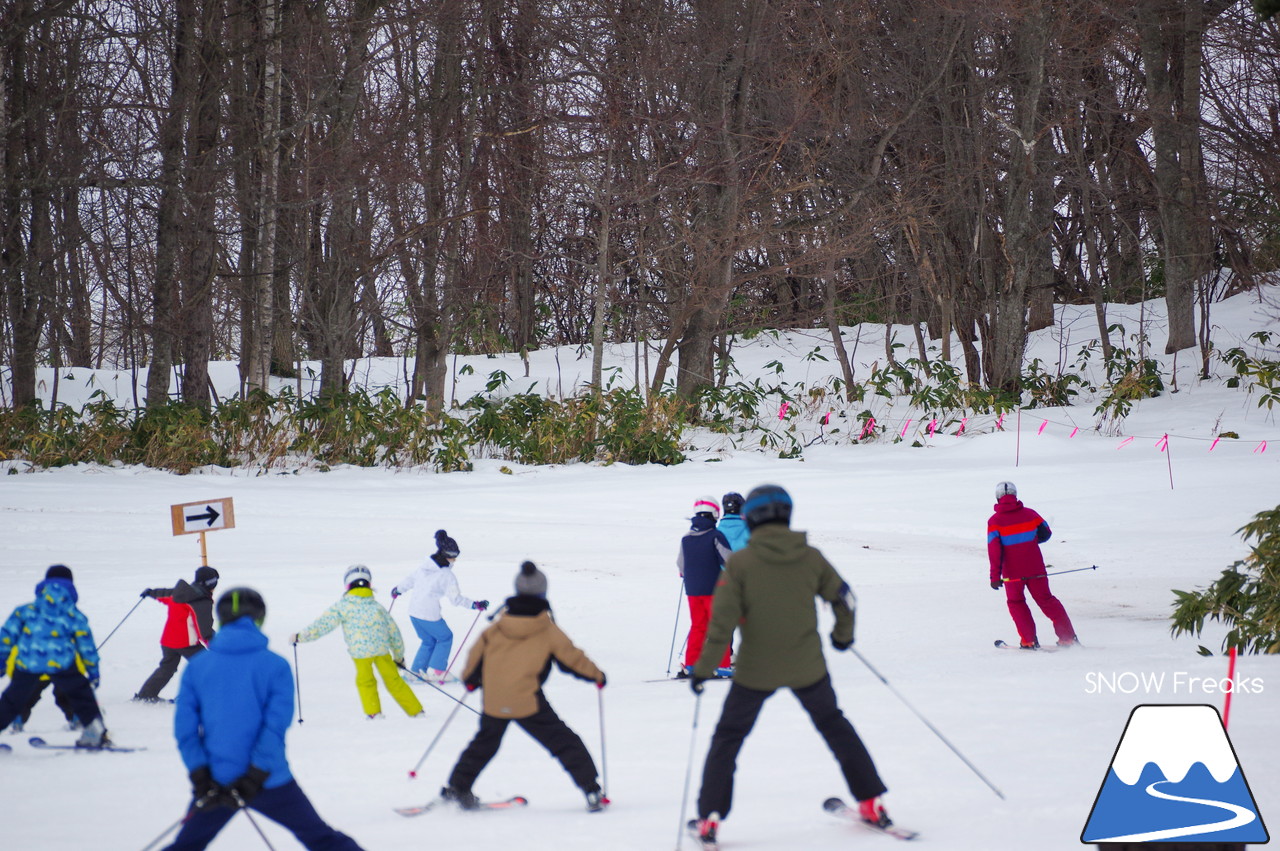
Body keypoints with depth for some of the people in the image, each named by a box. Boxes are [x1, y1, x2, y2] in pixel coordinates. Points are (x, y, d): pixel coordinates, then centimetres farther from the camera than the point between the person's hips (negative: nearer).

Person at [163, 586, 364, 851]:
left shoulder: (196, 667, 2)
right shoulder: (275, 666, -5)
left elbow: (184, 725, -3)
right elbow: (277, 723, -12)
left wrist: (200, 775, -6)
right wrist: (256, 776, -13)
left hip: (215, 780, 2)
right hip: (270, 780, -2)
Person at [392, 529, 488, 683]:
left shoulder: (424, 567, 4)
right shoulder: (447, 575, -15)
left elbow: (410, 580, 16)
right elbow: (456, 599, -17)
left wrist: (397, 590, 33)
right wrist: (475, 604, -14)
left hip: (414, 612, 6)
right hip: (430, 615, -6)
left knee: (428, 641, 24)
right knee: (445, 637, 17)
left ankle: (416, 671, 23)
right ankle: (436, 671, 16)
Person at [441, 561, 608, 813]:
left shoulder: (499, 626, 7)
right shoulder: (548, 631, -2)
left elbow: (478, 650, 11)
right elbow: (571, 658, 2)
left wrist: (470, 679, 30)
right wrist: (597, 675, 18)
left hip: (493, 699, 4)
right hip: (527, 702, -4)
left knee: (484, 743, 25)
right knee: (563, 742, 2)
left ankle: (457, 787, 30)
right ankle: (591, 791, -4)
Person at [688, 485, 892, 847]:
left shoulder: (740, 562, -12)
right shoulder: (811, 557, -3)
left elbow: (722, 619, -15)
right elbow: (843, 597, 7)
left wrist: (704, 667, -8)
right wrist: (843, 635, 26)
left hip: (755, 670, -2)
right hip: (807, 667, 2)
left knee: (727, 738, 13)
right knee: (833, 725, 22)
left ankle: (709, 818, 9)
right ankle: (871, 804, 22)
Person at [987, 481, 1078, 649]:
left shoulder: (995, 521, -9)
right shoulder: (1029, 514, 0)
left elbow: (994, 549, -15)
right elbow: (1046, 533, 11)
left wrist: (995, 575, -14)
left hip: (1012, 573, -2)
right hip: (1035, 568, 2)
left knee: (1016, 602, 18)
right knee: (1046, 599, 13)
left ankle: (1029, 640, 8)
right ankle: (1068, 637, 10)